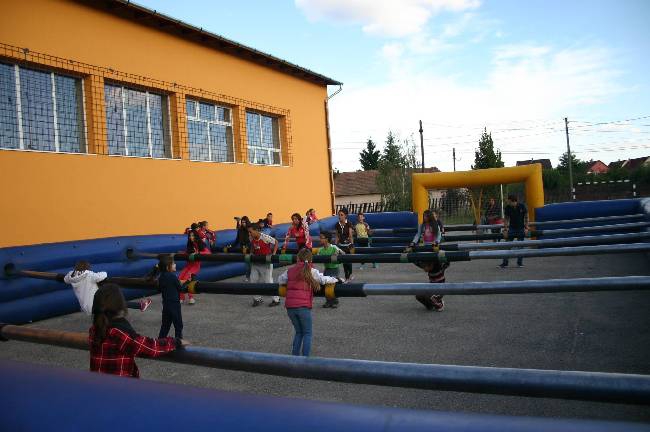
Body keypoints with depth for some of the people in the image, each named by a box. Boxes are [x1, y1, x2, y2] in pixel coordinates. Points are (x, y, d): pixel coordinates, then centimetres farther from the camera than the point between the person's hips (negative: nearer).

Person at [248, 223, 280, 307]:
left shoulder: (265, 237, -22)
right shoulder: (251, 239, -4)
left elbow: (276, 242, -10)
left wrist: (273, 254, -12)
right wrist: (251, 254, 2)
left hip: (266, 262, -6)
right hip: (256, 262, 6)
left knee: (268, 281, 0)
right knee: (253, 281, 6)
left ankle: (276, 299, 16)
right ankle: (257, 299, 21)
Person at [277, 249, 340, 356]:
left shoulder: (290, 270, 10)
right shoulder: (311, 271, 0)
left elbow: (280, 280, 21)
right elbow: (324, 279, -6)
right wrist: (336, 280, 8)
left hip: (290, 306, 4)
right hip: (303, 306, -4)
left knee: (298, 332, 20)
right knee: (307, 333, 10)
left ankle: (295, 356, 18)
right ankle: (305, 358, 4)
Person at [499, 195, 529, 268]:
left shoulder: (522, 206, -10)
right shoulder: (508, 208, -8)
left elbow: (526, 217, -1)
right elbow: (506, 219, -2)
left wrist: (526, 228, -8)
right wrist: (505, 230, -5)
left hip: (521, 229, -1)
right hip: (512, 228, 1)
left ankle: (520, 263, 15)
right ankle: (505, 263, 0)